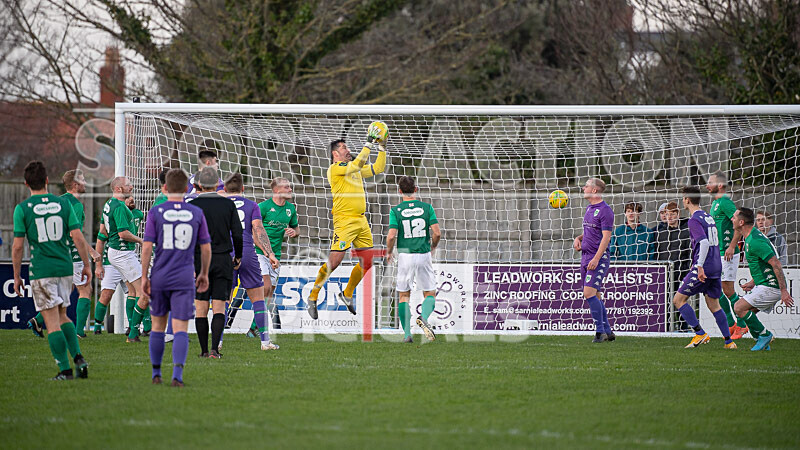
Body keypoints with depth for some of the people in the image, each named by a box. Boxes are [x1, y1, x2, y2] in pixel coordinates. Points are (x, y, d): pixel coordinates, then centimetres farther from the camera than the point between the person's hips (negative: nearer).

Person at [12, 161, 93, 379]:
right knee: (62, 316, 20)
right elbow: (78, 237, -1)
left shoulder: (22, 209, -5)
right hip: (65, 268, 4)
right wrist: (86, 265, 9)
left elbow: (17, 246, -5)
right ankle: (78, 356, 4)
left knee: (52, 322, 0)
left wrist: (17, 276, 4)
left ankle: (65, 369, -3)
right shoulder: (63, 204, 2)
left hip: (41, 271, -4)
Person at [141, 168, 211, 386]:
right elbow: (206, 248, 5)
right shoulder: (196, 213, 1)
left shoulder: (155, 213, -3)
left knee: (158, 326, 16)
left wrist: (144, 277, 0)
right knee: (180, 329, -4)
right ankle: (177, 374, -21)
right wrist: (204, 274, 19)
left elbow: (147, 247, -7)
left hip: (159, 278, 0)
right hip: (184, 279, 0)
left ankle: (156, 373, 22)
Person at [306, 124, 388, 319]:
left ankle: (347, 295, 23)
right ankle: (312, 298, -1)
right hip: (344, 220, -8)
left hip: (361, 220, 8)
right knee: (334, 261, -12)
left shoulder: (353, 168, 18)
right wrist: (369, 144, -17)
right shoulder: (334, 168, -6)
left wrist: (382, 148, 16)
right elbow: (357, 165, -21)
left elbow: (378, 169, 24)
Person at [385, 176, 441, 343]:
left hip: (405, 256, 0)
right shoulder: (427, 208, -1)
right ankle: (424, 317, -20)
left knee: (404, 296, 11)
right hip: (424, 255, 0)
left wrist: (389, 252, 7)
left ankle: (407, 333, 2)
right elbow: (437, 233, -6)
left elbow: (392, 236, -12)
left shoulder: (395, 211, -4)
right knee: (430, 294, 11)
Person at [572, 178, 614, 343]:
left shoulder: (605, 210, -11)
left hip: (599, 257, -9)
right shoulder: (589, 208, 16)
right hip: (586, 256, 9)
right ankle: (608, 332, 15)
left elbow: (606, 237, -16)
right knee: (593, 296, 9)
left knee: (589, 293, -18)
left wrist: (596, 258, -23)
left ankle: (600, 331, -11)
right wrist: (578, 239, 8)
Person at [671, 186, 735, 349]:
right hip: (716, 267, 9)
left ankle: (700, 333, -7)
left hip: (703, 268, -9)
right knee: (713, 304, 16)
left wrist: (700, 266, -26)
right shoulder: (708, 217, 16)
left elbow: (704, 243, -24)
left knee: (678, 300, -2)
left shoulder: (694, 220, -11)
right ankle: (729, 341, 12)